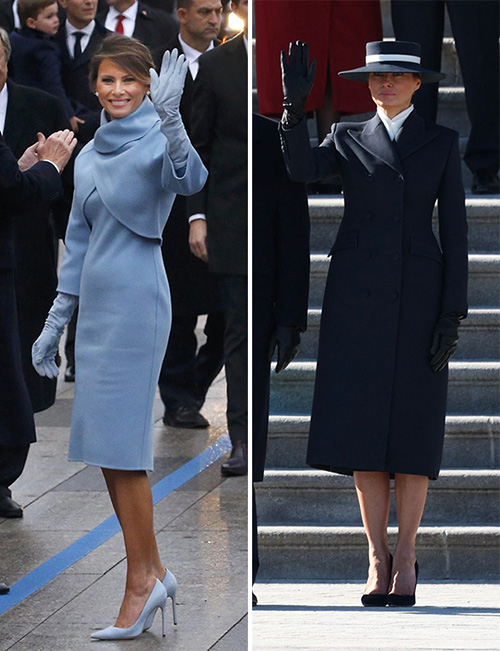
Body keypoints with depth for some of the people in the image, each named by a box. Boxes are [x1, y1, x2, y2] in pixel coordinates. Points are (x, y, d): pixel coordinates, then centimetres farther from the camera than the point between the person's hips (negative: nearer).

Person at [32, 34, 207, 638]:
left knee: (121, 447, -7)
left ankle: (140, 582, 0)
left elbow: (190, 179, -33)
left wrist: (171, 121, -50)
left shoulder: (157, 141, -9)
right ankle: (153, 572, 18)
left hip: (136, 304, -8)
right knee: (106, 450, 10)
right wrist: (54, 323, 19)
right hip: (95, 305, 8)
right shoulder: (90, 155, 14)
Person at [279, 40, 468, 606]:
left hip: (418, 293, -1)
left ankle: (405, 559, 5)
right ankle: (377, 558, 4)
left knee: (411, 428, -2)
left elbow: (454, 230, 3)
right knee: (361, 426, -3)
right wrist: (295, 104, -23)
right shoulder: (348, 138, 10)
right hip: (356, 292, 1)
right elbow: (302, 170, -11)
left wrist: (453, 314, -5)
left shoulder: (441, 142, 7)